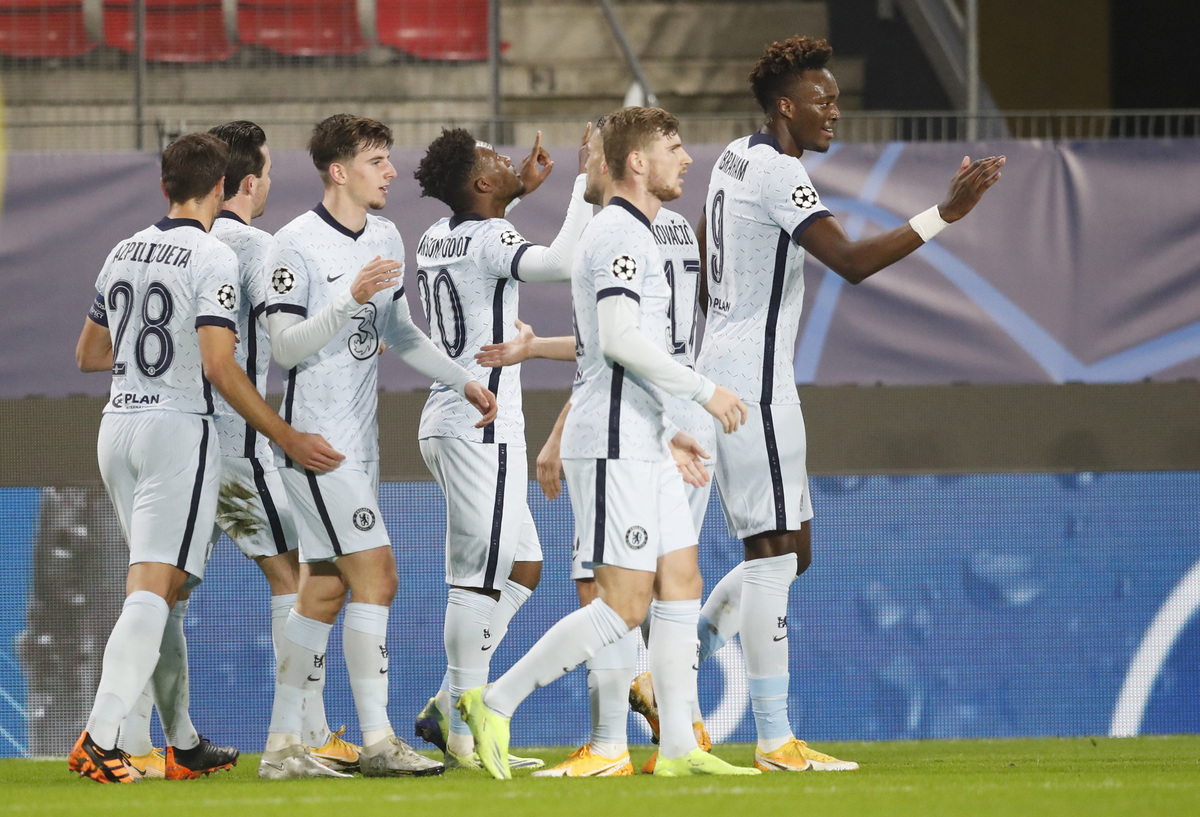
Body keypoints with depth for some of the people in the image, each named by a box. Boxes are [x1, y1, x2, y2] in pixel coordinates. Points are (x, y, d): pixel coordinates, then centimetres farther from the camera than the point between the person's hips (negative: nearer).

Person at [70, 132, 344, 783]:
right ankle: (99, 738, -23)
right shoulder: (212, 258, -10)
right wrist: (286, 437, -12)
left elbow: (87, 355, 22)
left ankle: (184, 744, 18)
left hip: (117, 426, 7)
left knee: (158, 589, 14)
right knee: (154, 588, -11)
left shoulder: (123, 253, 12)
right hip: (178, 425, -7)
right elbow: (219, 367, -18)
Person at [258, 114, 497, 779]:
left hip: (359, 441, 9)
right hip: (316, 440, -9)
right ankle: (377, 741, -12)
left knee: (325, 590, 9)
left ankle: (282, 744, 13)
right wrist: (351, 298, -26)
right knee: (375, 574, -14)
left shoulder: (385, 238, 12)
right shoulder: (298, 244, -13)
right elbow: (284, 347, -16)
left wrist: (463, 381, 19)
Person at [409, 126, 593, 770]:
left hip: (445, 421, 10)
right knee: (480, 578, -7)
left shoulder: (435, 239, 12)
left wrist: (521, 191, 36)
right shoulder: (488, 238, -14)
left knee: (523, 566, 14)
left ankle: (448, 706, 11)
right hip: (481, 425, -10)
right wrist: (587, 183, -21)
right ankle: (465, 736, -6)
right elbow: (561, 263, -31)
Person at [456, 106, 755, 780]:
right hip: (613, 447, -10)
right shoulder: (619, 234, -13)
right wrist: (703, 390, -19)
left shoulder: (634, 234, 20)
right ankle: (497, 703, -5)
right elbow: (619, 339, -24)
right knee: (625, 606, -10)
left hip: (642, 446, 10)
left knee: (682, 583, 6)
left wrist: (666, 428, 25)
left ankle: (679, 746, 7)